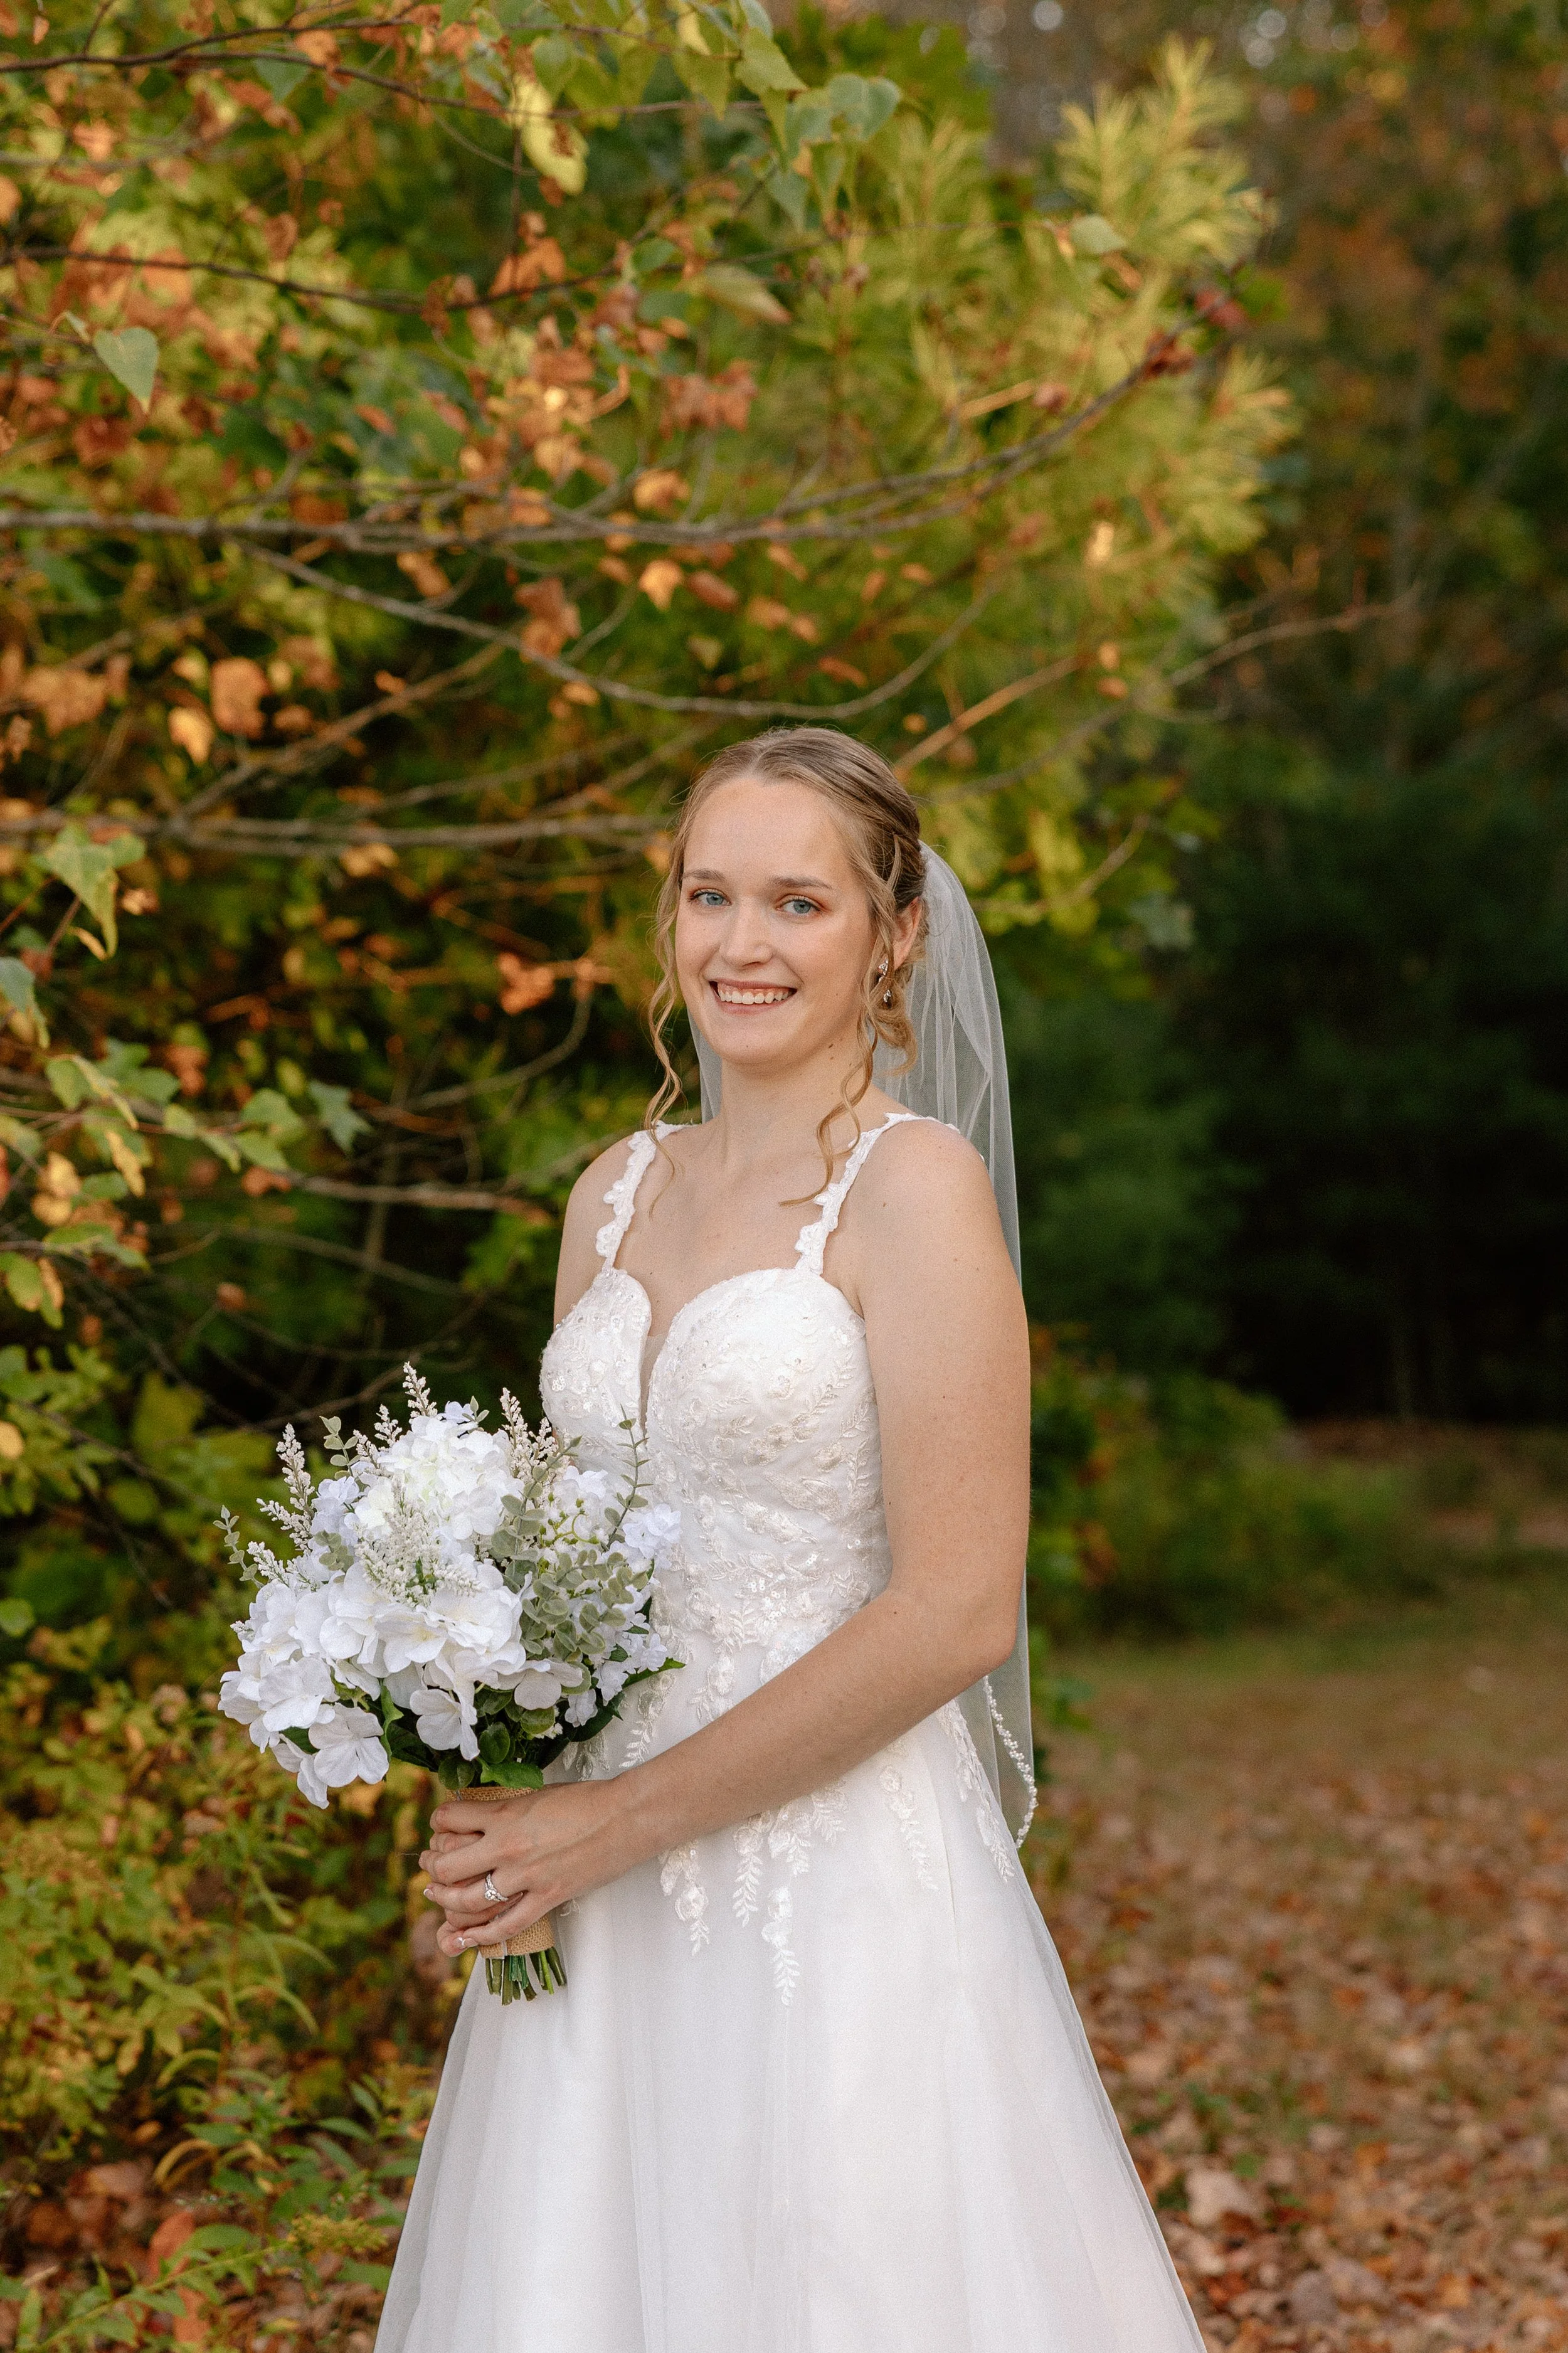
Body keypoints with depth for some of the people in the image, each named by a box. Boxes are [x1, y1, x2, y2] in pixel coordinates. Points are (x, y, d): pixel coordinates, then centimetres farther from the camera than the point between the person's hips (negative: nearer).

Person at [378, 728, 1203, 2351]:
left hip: (844, 1882, -6)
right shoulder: (618, 1191, 9)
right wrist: (492, 1813, 0)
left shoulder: (914, 1187, -11)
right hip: (606, 1911, 6)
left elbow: (955, 1614, -16)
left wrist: (617, 1821, -14)